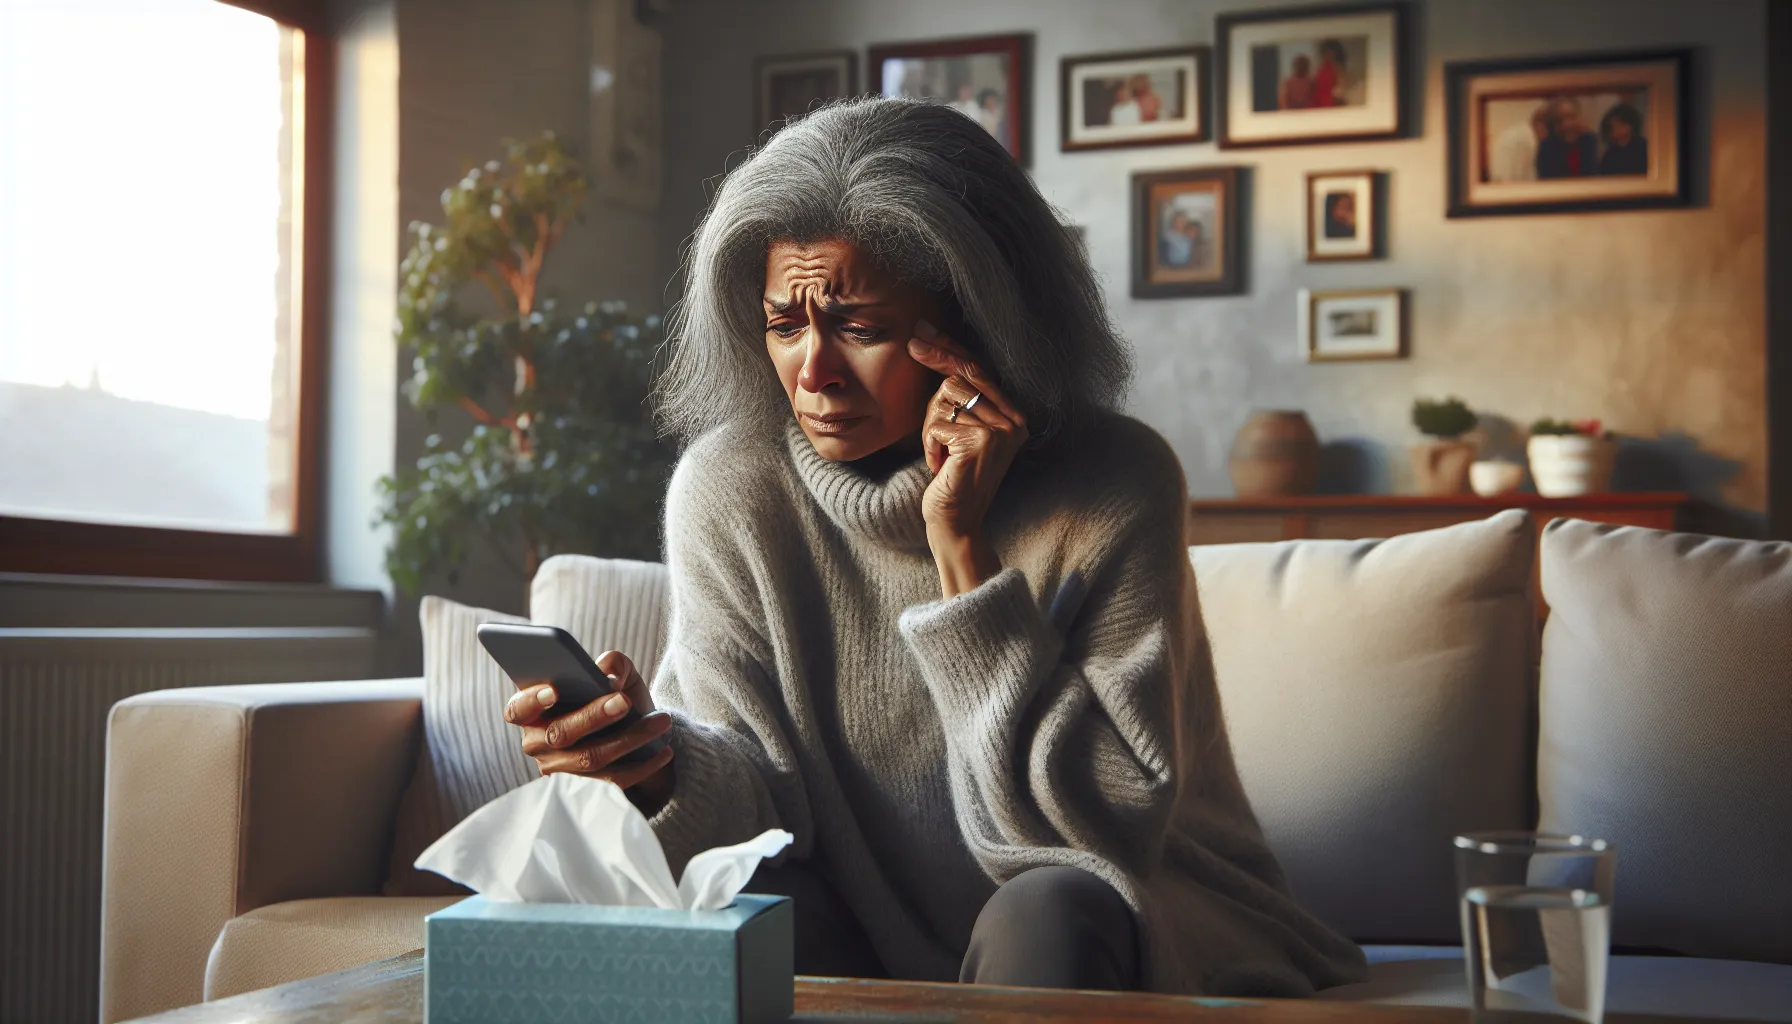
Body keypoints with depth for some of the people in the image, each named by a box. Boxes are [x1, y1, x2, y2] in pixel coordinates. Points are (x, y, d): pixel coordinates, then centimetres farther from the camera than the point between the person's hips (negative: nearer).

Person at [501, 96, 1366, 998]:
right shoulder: (727, 491, -9)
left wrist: (962, 546, -26)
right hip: (857, 933, 1)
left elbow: (1107, 822, -21)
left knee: (1049, 916, -33)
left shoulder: (1114, 488, -17)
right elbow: (769, 795, -7)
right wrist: (664, 763, -31)